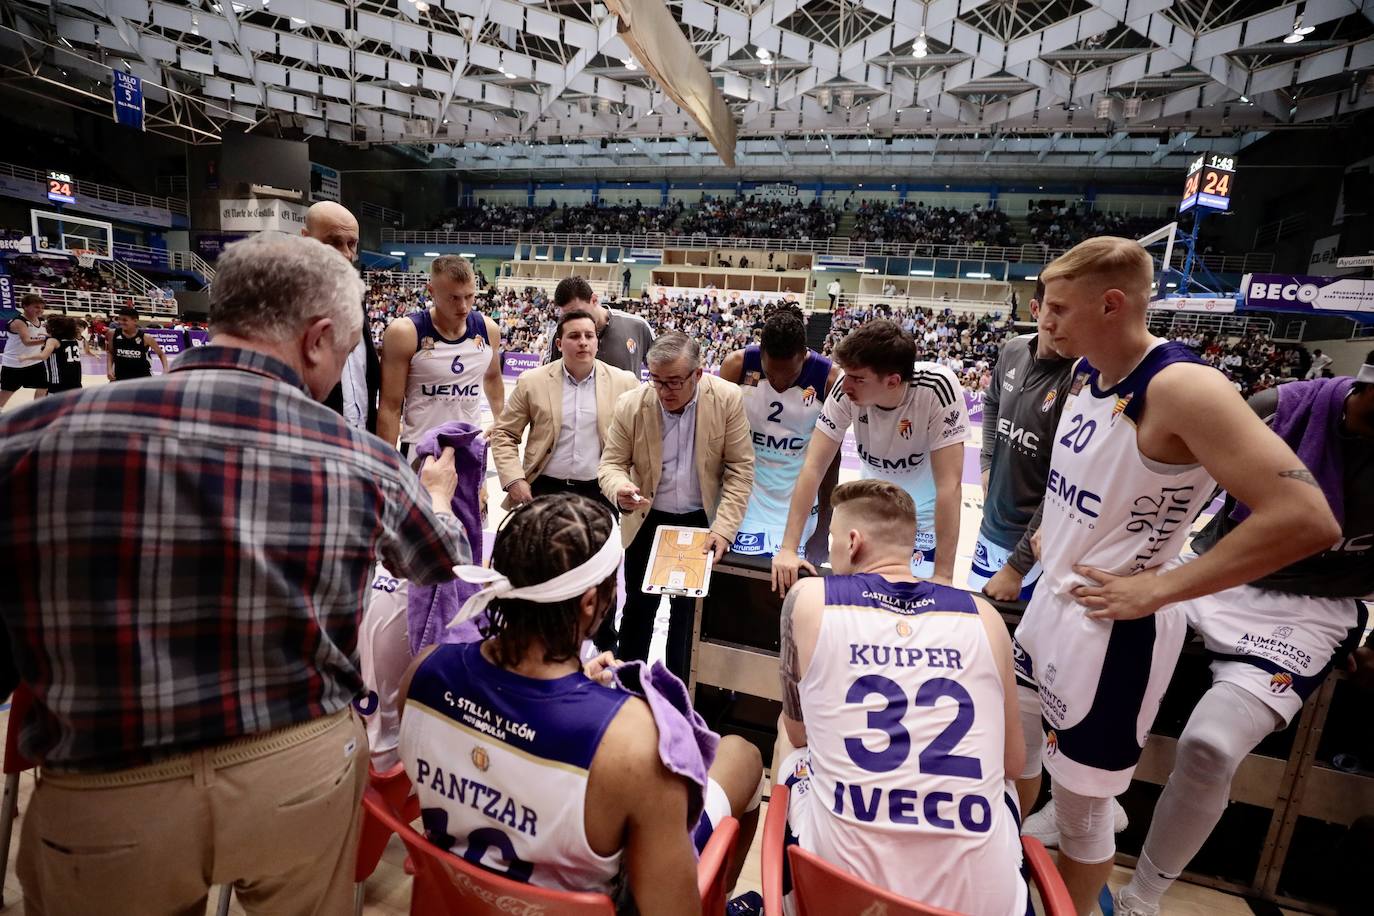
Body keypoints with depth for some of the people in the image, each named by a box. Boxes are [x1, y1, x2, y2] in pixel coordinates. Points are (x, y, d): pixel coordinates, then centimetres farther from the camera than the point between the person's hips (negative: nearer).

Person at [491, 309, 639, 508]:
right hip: (545, 488, 0)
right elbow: (504, 434, 4)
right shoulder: (532, 382, -2)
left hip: (600, 491, 0)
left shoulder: (624, 383, -2)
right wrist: (514, 480, -8)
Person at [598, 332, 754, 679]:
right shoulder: (631, 405, -14)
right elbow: (612, 463, -6)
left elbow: (740, 468, -11)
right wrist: (620, 489, -31)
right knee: (638, 606, 14)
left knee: (690, 609, 15)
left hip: (700, 521, 0)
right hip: (648, 520, 1)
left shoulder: (727, 399, -16)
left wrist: (724, 528, -16)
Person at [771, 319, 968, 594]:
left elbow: (950, 484, -32)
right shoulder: (848, 389, -26)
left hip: (925, 515, -2)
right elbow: (813, 467, -24)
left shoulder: (938, 388, -33)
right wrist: (788, 548, -28)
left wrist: (943, 576, -33)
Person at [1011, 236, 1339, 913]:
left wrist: (1159, 588, -23)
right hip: (1050, 597, 8)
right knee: (1016, 745, 24)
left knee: (1080, 803, 10)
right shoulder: (1086, 373, 3)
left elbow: (1306, 519, -28)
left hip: (1108, 625, -8)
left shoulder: (1180, 386, -22)